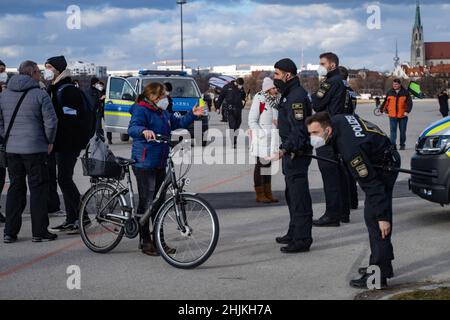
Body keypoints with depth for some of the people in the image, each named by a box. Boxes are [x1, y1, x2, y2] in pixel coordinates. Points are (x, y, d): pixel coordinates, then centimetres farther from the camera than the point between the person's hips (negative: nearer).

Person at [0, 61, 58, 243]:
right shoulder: (40, 95, -8)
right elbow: (51, 121, -11)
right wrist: (49, 141, 2)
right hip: (35, 149, -5)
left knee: (15, 188, 12)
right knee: (38, 189, 2)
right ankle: (39, 232, 3)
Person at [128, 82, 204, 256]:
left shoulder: (163, 113, 16)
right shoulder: (141, 110, -12)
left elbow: (178, 123, 27)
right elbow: (132, 128, -29)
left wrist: (192, 115, 14)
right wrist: (144, 131, -49)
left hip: (160, 164, 9)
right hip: (144, 164, -9)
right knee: (146, 202, -5)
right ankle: (145, 241, 3)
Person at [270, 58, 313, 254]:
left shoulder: (297, 96, -19)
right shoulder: (289, 94, 15)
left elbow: (299, 131, -27)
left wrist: (284, 150, -36)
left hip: (297, 154, -11)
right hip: (291, 153, 11)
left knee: (299, 196, -8)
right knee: (292, 195, 20)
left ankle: (302, 240, -5)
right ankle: (294, 233, 31)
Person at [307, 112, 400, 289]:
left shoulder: (350, 148, -35)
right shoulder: (337, 120, -10)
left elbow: (371, 183, -33)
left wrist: (382, 217, -31)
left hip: (385, 168, -10)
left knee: (373, 218, -15)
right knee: (372, 216, 17)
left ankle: (378, 274, -15)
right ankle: (383, 265, 27)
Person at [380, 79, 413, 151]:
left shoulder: (405, 92, -1)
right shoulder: (390, 93, 5)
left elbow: (409, 102, -5)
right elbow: (386, 102, 10)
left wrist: (407, 111, -16)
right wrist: (382, 110, 9)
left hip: (403, 115, 0)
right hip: (392, 115, 1)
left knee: (403, 131, 9)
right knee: (393, 131, -7)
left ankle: (402, 145, 20)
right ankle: (393, 144, -10)